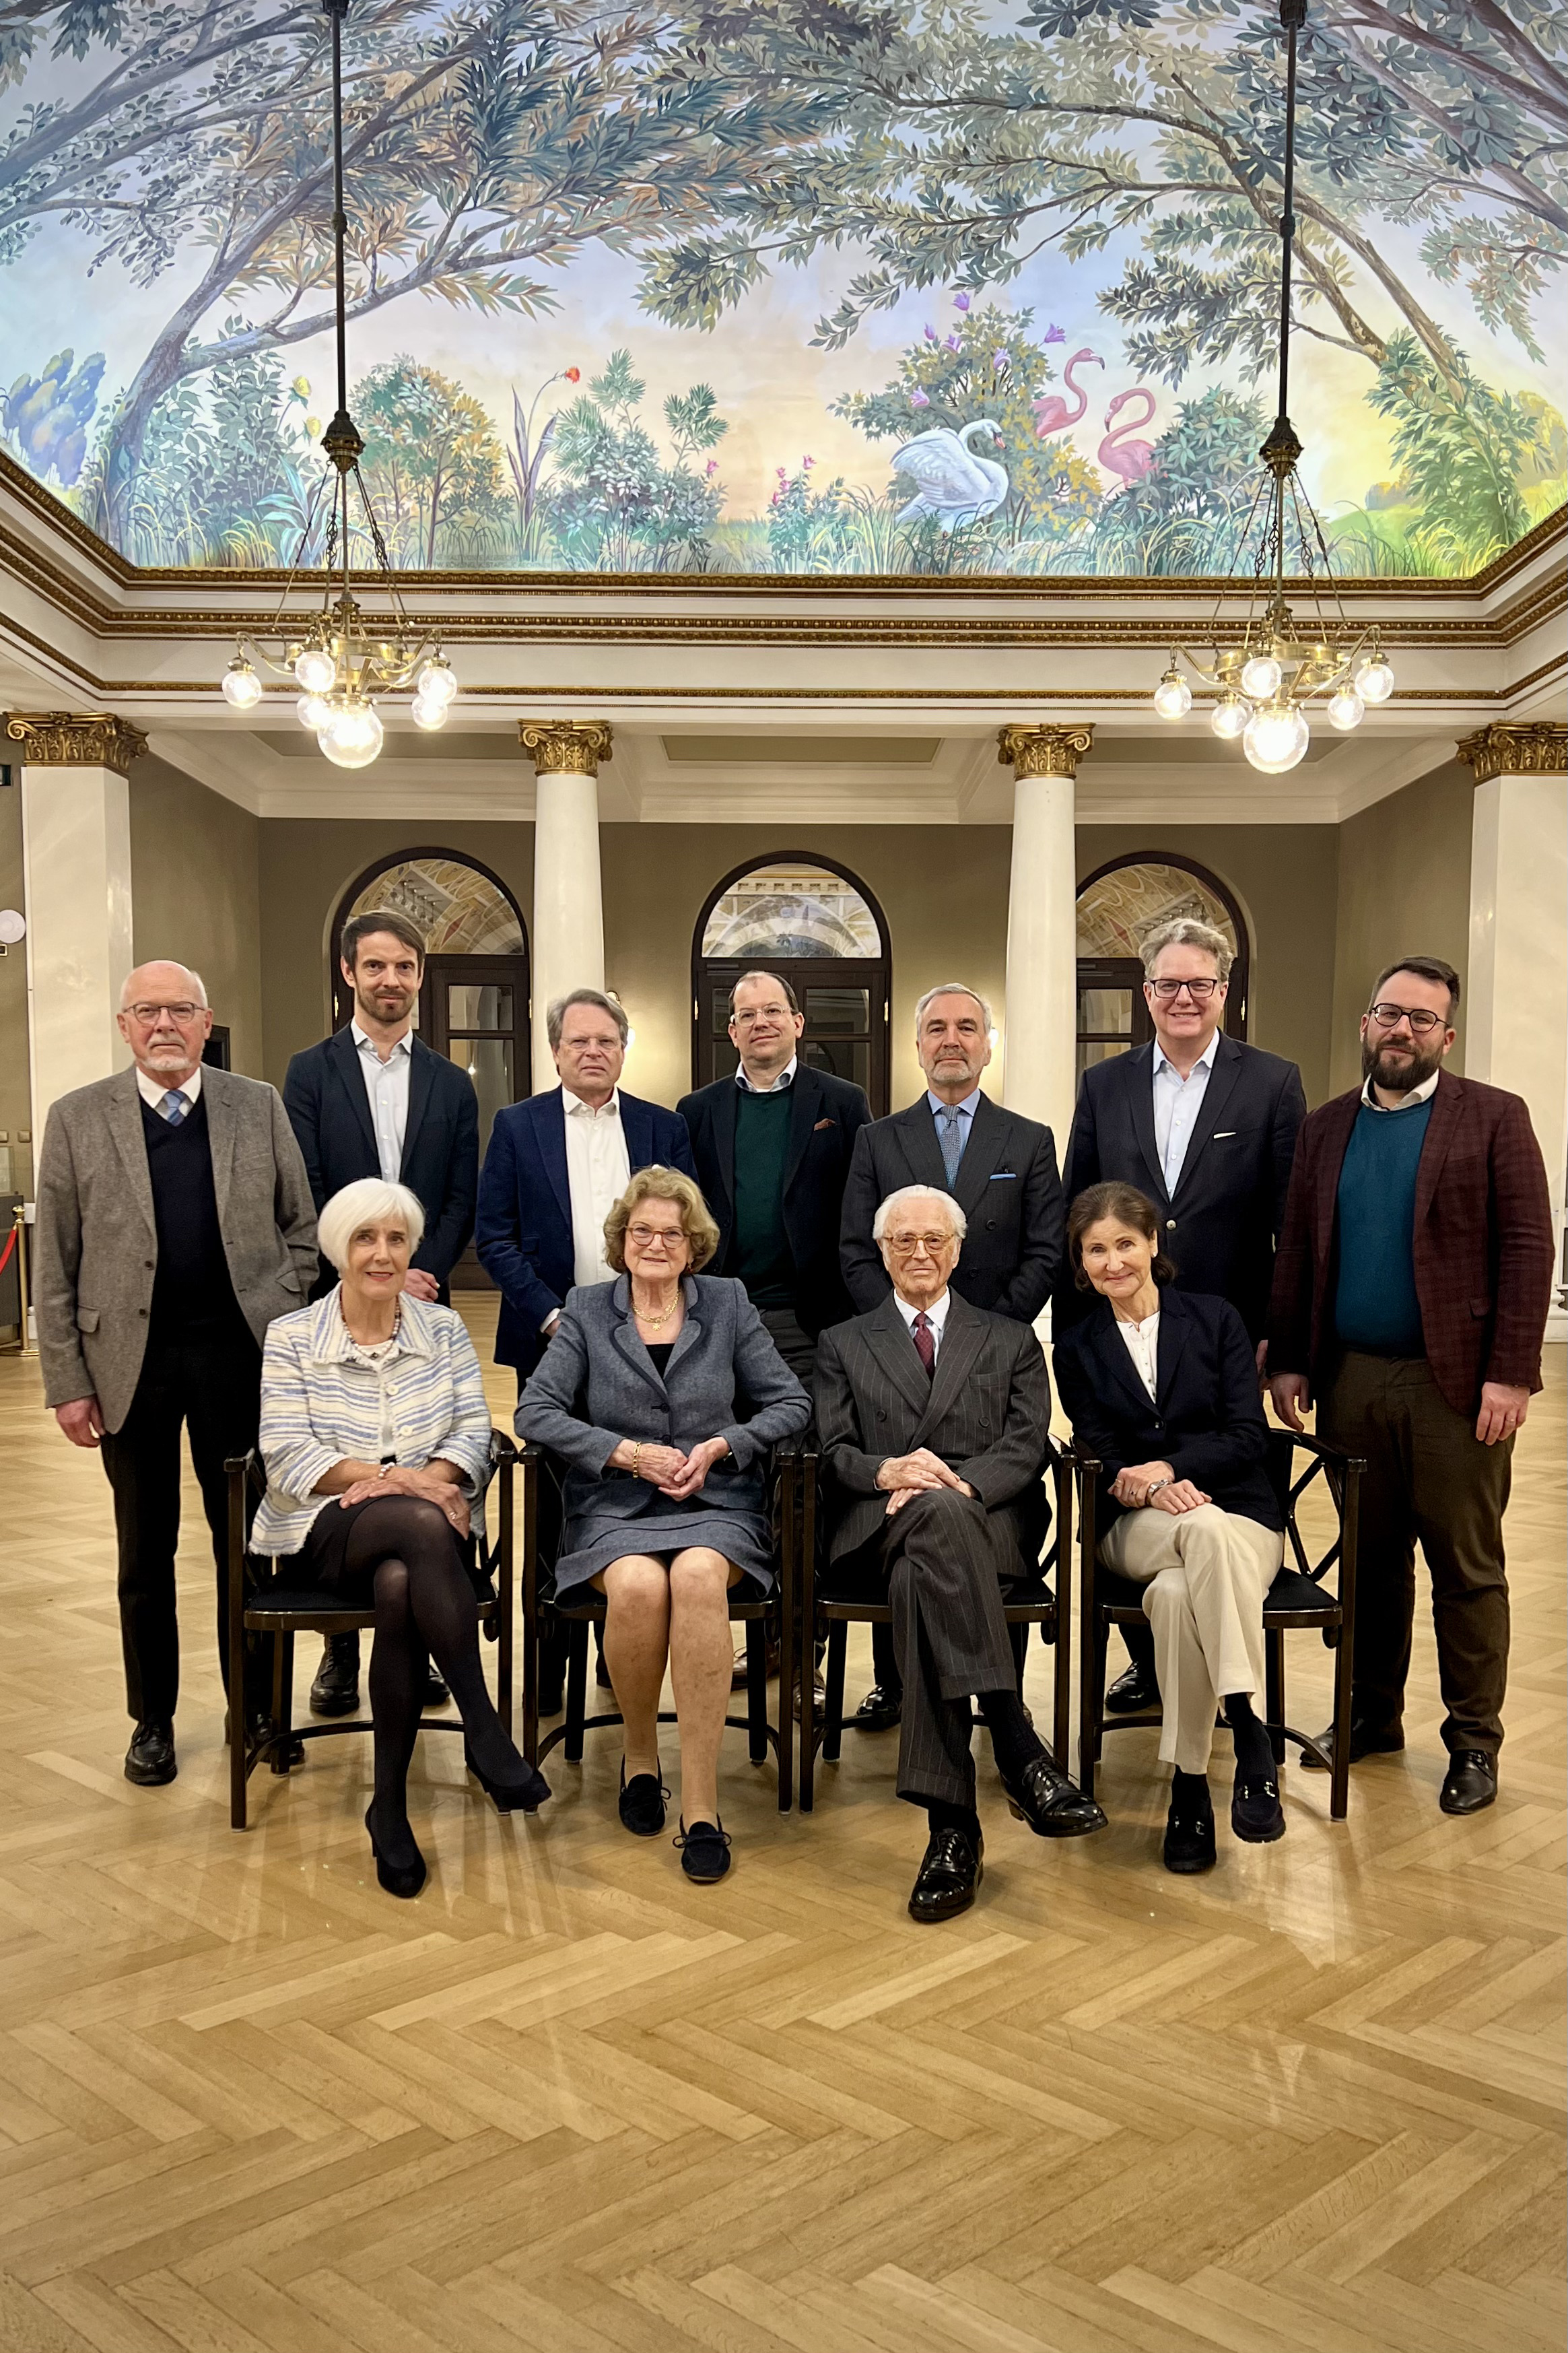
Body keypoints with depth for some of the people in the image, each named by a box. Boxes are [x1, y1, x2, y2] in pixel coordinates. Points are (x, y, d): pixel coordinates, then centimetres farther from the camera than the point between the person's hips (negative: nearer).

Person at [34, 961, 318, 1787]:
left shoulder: (260, 1107, 2)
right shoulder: (77, 1119, 0)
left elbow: (302, 1229, 7)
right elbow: (56, 1266, 0)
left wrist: (281, 1318, -5)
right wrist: (67, 1380, -4)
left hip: (238, 1351, 1)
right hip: (130, 1358, 0)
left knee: (244, 1540, 10)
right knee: (145, 1553, 10)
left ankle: (253, 1705, 24)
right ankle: (152, 1720, 25)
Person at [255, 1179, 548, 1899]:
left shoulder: (443, 1328, 12)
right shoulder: (292, 1337, 6)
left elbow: (474, 1434, 4)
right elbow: (286, 1453, -4)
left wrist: (428, 1476, -19)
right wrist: (392, 1476, -18)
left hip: (427, 1530, 2)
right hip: (329, 1531, -2)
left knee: (399, 1587, -35)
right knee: (421, 1525, -37)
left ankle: (390, 1805, -23)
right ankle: (483, 1730, -32)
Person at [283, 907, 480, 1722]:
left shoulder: (452, 1084, 11)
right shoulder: (310, 1071, 4)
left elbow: (462, 1198, 6)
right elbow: (305, 1193, -4)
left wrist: (422, 1273, -10)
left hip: (421, 1303, 2)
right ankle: (339, 1649, 12)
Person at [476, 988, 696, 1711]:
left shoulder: (664, 1129, 8)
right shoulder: (517, 1125, 4)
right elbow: (493, 1236, 0)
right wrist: (552, 1316, -8)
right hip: (551, 1341, -1)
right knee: (554, 1508, 3)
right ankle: (548, 1665, 13)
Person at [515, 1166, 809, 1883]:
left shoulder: (729, 1303, 11)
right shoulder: (587, 1309, 10)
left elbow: (790, 1403, 9)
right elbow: (535, 1411, -1)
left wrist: (721, 1446, -8)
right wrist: (629, 1452, -11)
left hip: (716, 1504, 0)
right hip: (613, 1508, 0)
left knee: (698, 1576, -35)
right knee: (638, 1586, -34)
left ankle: (701, 1807, -28)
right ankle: (640, 1756, -4)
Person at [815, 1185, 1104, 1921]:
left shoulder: (1010, 1340, 23)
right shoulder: (844, 1344, 25)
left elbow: (1026, 1447, 6)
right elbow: (833, 1453, 10)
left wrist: (958, 1482, -15)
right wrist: (887, 1472, -15)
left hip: (992, 1522, 0)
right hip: (881, 1526, 0)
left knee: (919, 1576, -39)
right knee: (937, 1516, -41)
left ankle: (951, 1823, -43)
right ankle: (1019, 1751, -47)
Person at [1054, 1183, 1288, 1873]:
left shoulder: (1215, 1319, 8)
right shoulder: (1077, 1348, 12)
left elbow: (1248, 1436, 0)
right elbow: (1100, 1455, 2)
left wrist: (1169, 1467, -16)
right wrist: (1153, 1489, -20)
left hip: (1239, 1514, 0)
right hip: (1134, 1526, 0)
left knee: (1176, 1592, -37)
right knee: (1205, 1528, -38)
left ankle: (1189, 1783, -28)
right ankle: (1249, 1731, -36)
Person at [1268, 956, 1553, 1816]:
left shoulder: (1493, 1118, -1)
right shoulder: (1325, 1127, 11)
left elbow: (1527, 1249, -7)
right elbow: (1295, 1251, 10)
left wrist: (1511, 1373, -14)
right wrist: (1287, 1360, 4)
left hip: (1454, 1381, -4)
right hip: (1350, 1380, 4)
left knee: (1466, 1567, 5)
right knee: (1371, 1557, 14)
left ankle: (1473, 1739, 17)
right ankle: (1372, 1715, 27)